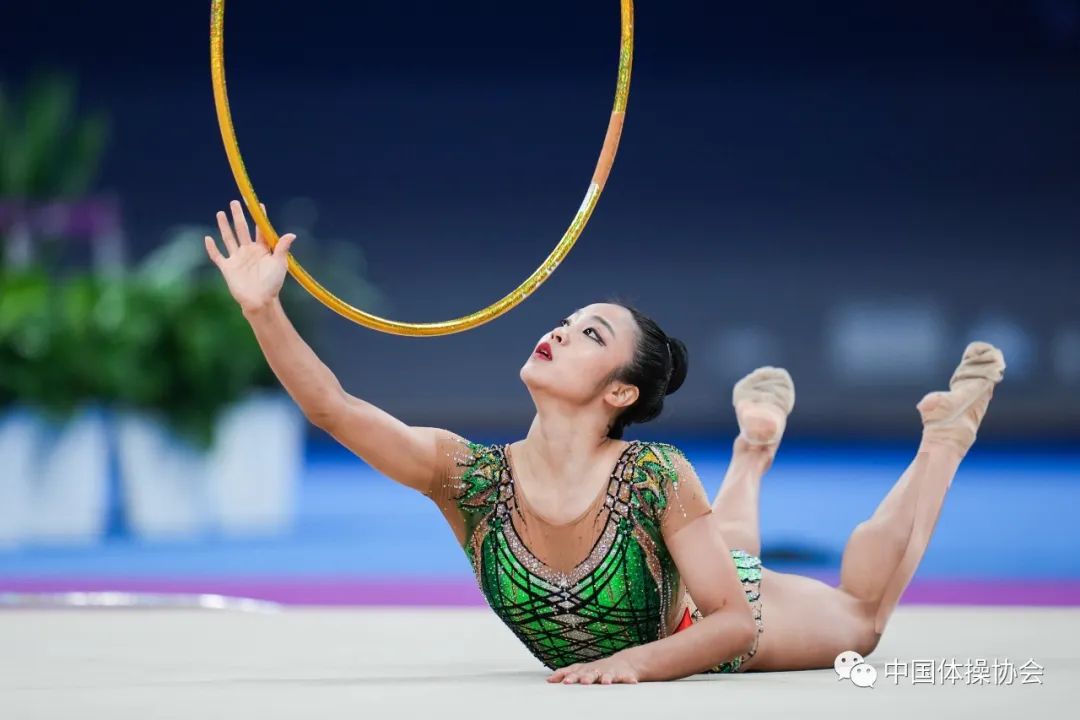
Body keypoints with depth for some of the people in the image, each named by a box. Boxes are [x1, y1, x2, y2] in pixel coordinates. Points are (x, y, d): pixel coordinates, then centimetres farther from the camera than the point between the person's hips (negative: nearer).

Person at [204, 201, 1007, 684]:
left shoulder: (654, 475, -40)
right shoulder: (468, 475, -34)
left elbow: (735, 625, -34)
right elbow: (332, 406, -43)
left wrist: (634, 663, -50)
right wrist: (264, 310, -55)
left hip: (700, 630, -3)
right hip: (599, 665, 3)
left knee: (860, 616, 27)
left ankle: (945, 439, 42)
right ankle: (754, 446, 58)